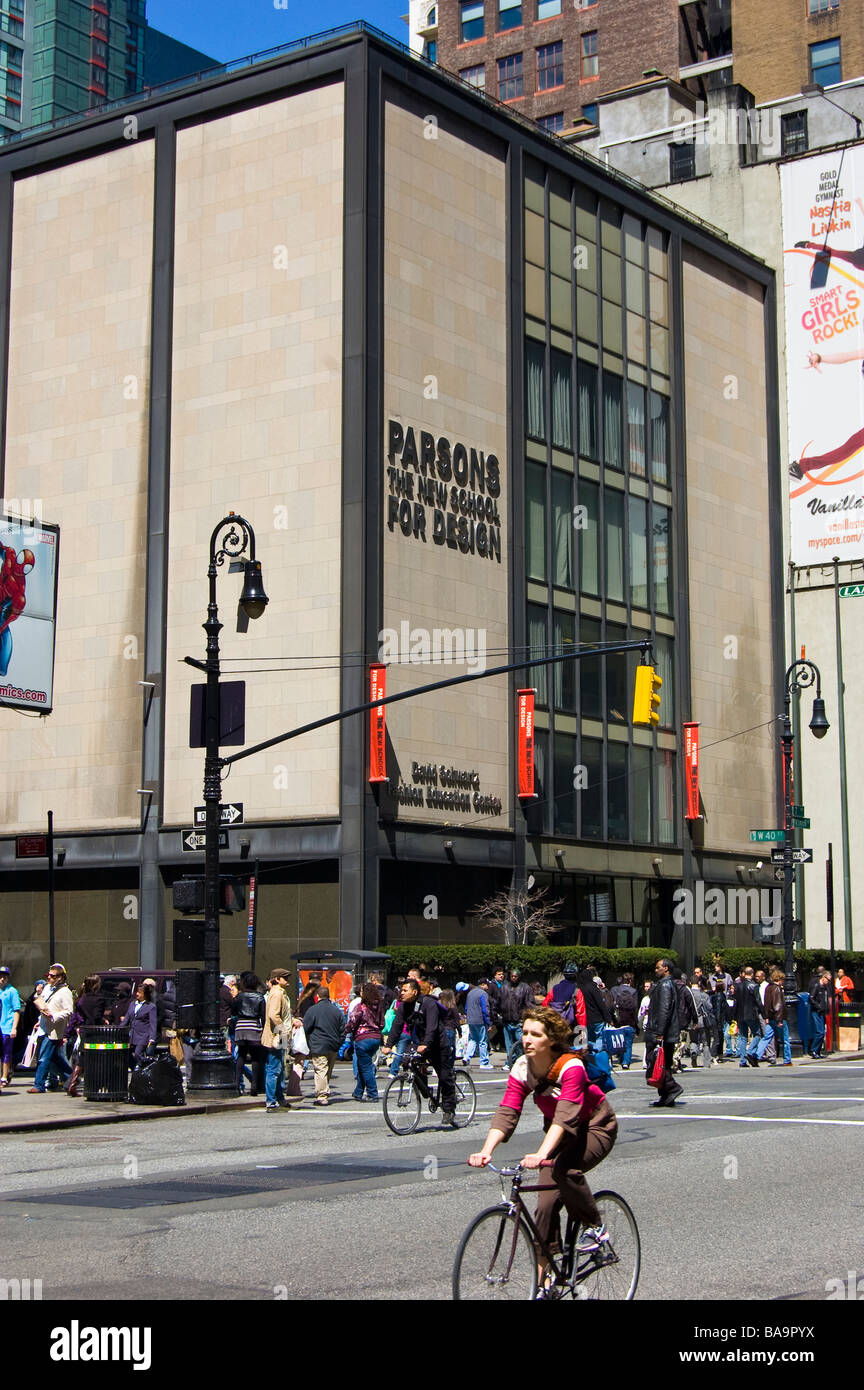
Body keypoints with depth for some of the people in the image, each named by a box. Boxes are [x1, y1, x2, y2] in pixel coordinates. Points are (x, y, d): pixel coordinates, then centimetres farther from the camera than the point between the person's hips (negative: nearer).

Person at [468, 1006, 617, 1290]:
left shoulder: (571, 1066, -29)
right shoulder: (522, 1067, -13)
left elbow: (566, 1115, -41)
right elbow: (507, 1112, -21)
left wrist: (541, 1154, -55)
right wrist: (486, 1151, -37)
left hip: (596, 1127, -6)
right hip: (558, 1132, 6)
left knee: (564, 1169, -33)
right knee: (546, 1203, -6)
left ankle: (595, 1228, -8)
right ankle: (542, 1282, 2)